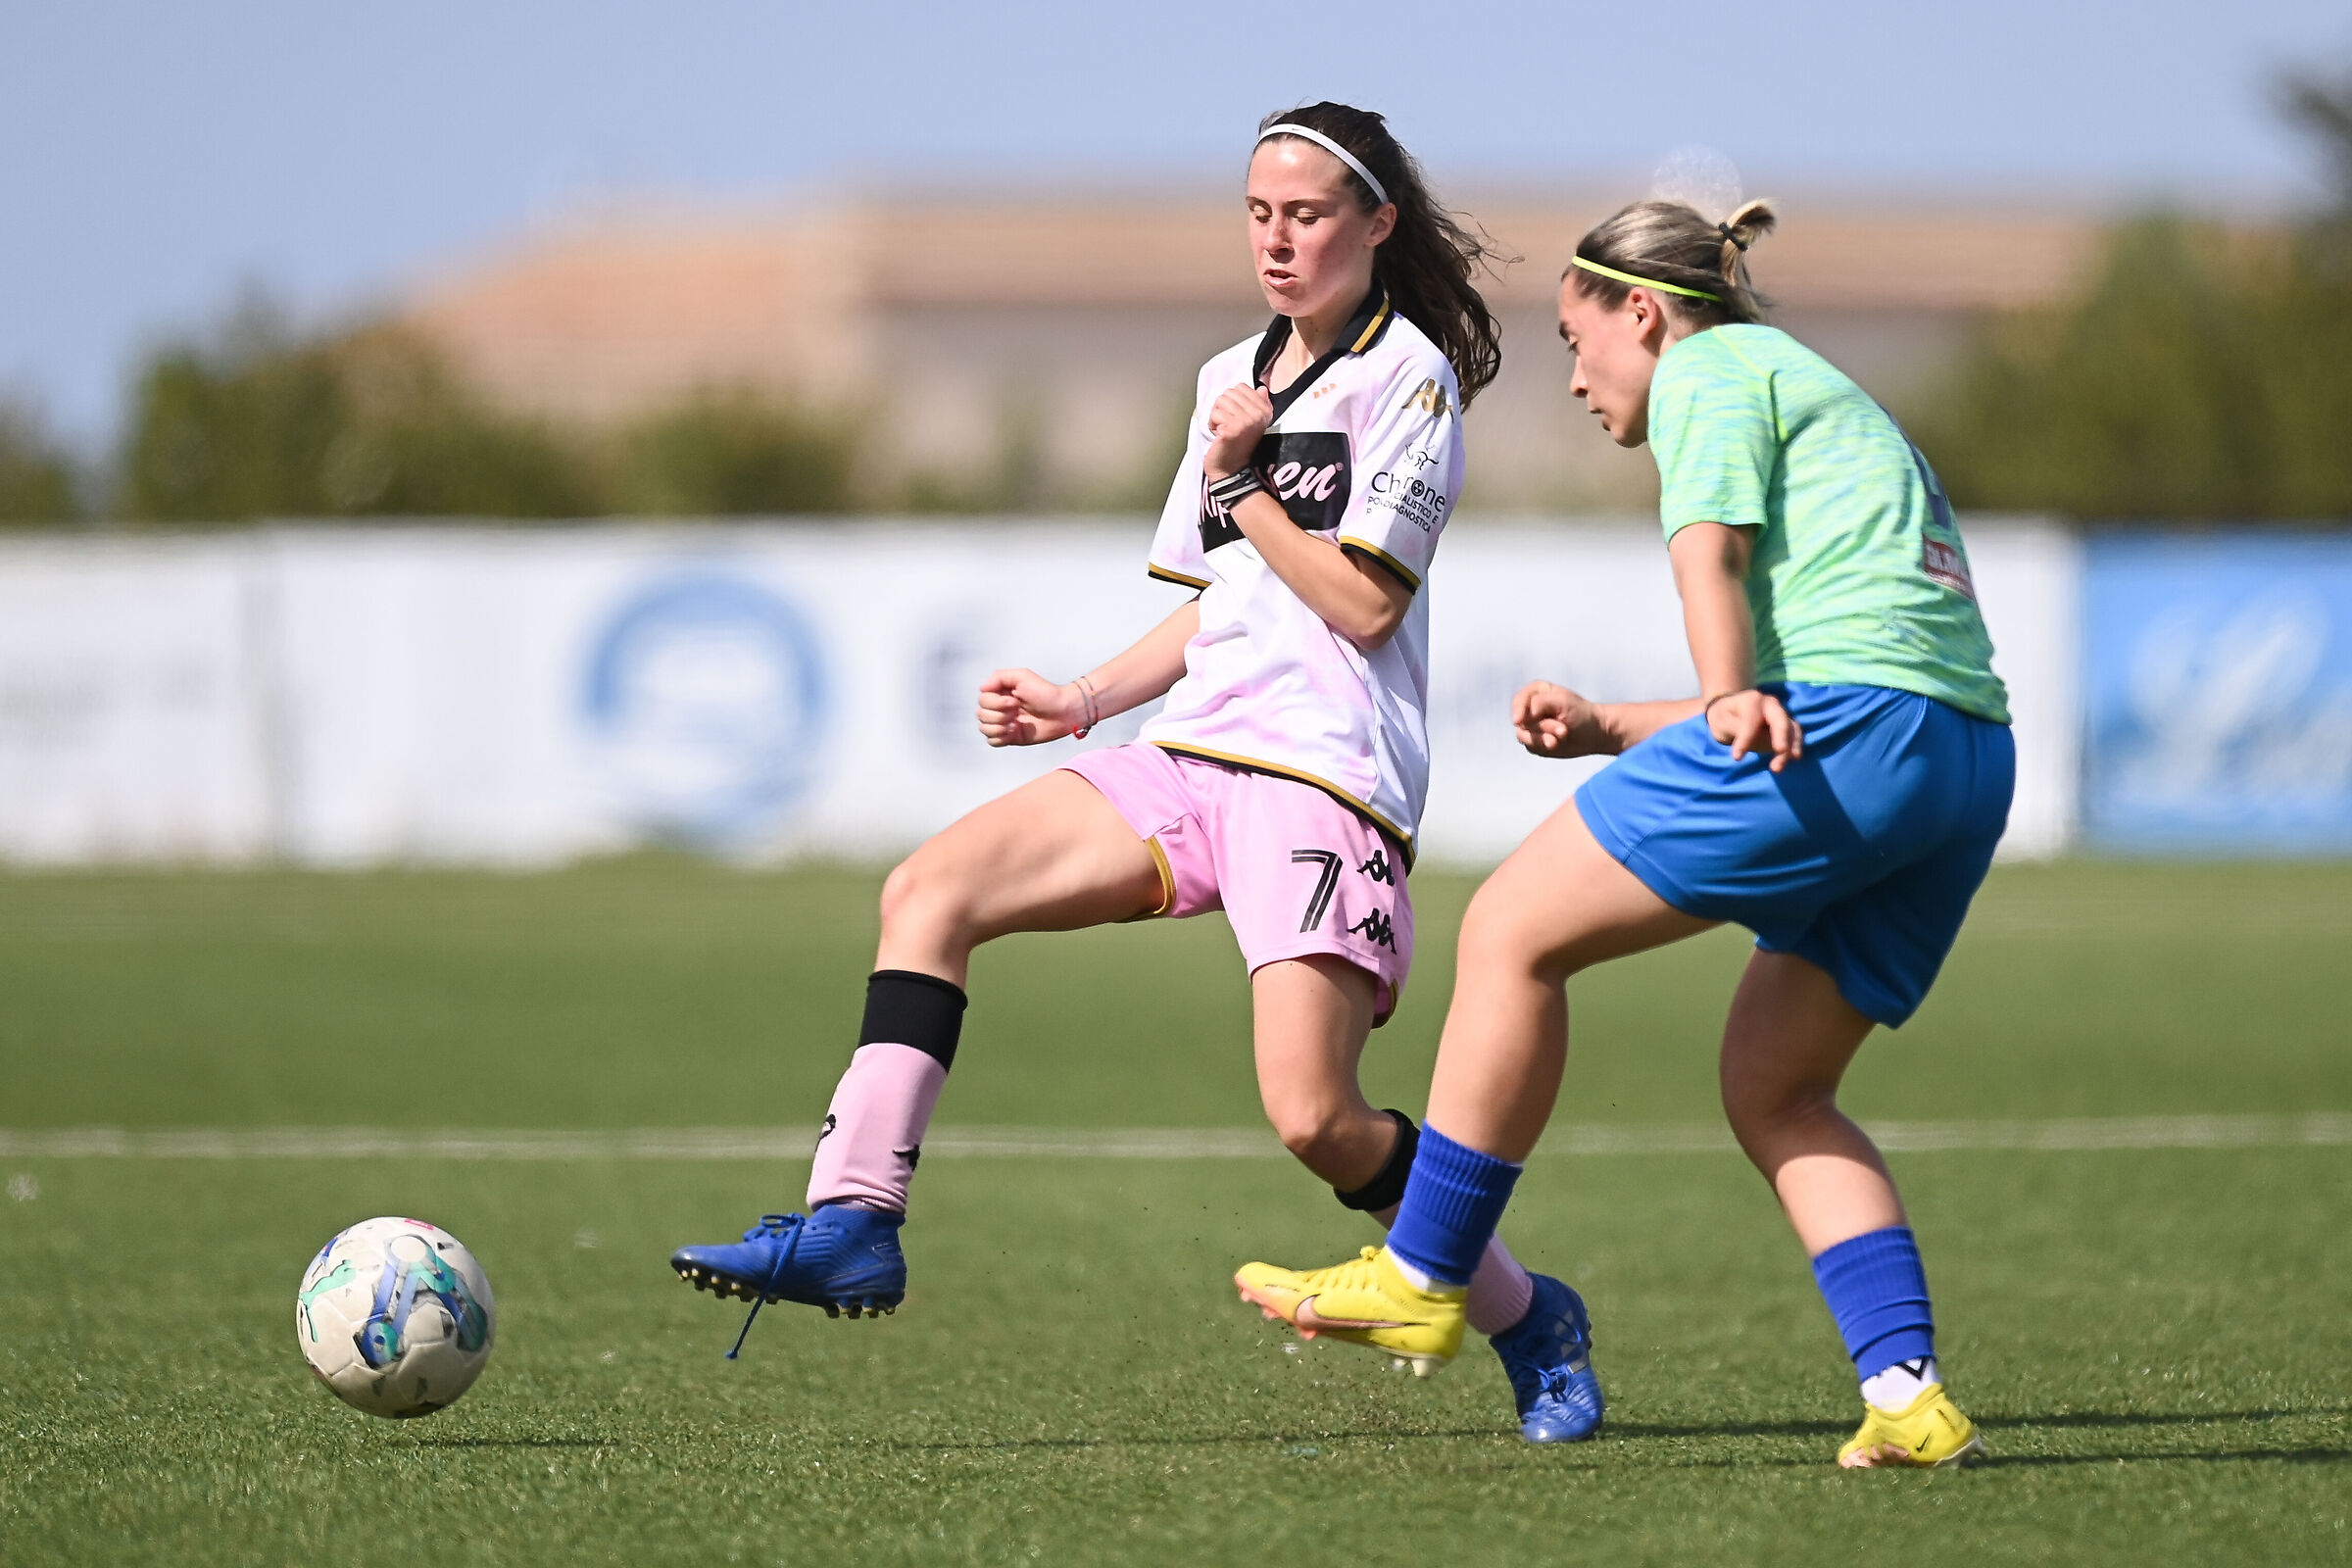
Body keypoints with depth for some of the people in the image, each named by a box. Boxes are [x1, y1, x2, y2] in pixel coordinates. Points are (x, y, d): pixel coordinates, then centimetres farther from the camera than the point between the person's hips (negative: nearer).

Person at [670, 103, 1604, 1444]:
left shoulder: (1409, 375, -3)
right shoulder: (1234, 380, 20)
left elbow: (1365, 601, -11)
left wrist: (1240, 484, -7)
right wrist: (1084, 703, 13)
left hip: (1327, 779, -8)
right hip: (1192, 760, 8)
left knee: (1313, 1116, -18)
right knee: (929, 892, -8)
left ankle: (1527, 1318, 5)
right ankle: (854, 1222, -11)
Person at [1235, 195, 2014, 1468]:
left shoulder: (1713, 370, 7)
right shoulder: (1827, 403, 34)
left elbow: (1709, 557, -13)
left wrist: (1731, 701, -28)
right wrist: (1603, 731, 37)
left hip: (1842, 716, -9)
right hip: (1970, 755, 9)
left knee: (1513, 931, 0)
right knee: (1772, 1086, 14)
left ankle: (1423, 1277, 4)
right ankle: (1908, 1397, -1)